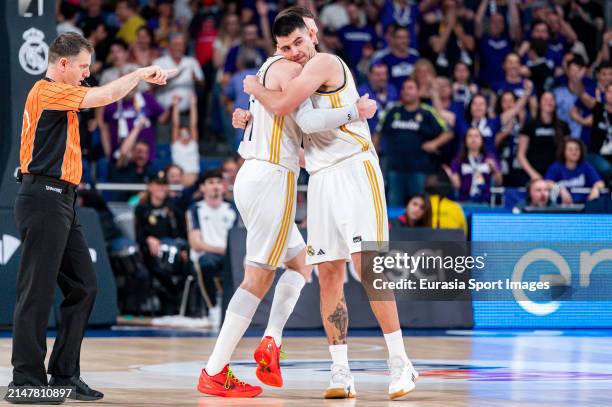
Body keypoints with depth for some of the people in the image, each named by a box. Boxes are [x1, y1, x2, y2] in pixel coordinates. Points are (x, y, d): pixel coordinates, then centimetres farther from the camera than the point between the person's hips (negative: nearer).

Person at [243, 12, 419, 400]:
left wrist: (254, 88, 1)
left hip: (354, 168, -9)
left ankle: (400, 362, -10)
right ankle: (341, 372, 3)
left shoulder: (324, 62, -7)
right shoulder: (303, 76, 21)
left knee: (368, 266, -14)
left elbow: (282, 104, -18)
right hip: (321, 177, 9)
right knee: (329, 275, 2)